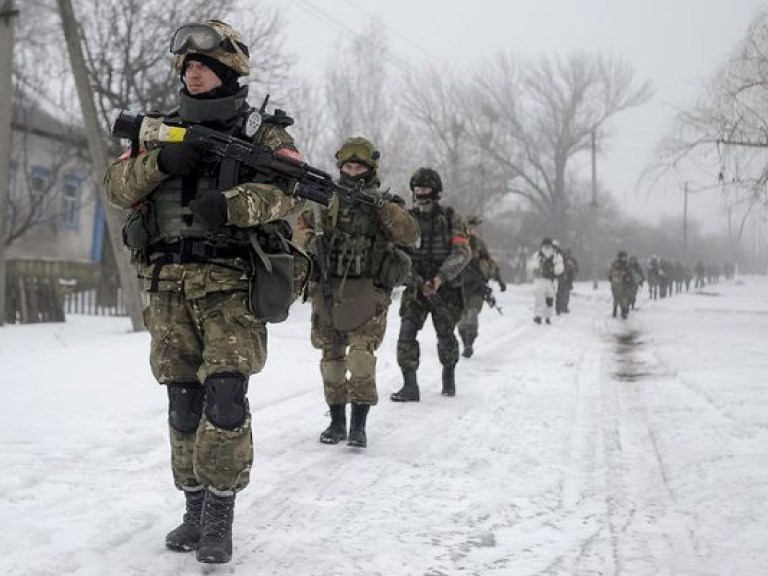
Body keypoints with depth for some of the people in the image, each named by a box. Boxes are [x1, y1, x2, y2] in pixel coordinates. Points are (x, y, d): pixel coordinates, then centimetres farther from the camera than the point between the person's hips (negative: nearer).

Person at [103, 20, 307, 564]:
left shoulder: (262, 130, 5)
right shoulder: (165, 130, 17)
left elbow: (291, 188, -11)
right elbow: (117, 183, 8)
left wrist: (231, 203, -27)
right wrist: (160, 161, -12)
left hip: (230, 284, -4)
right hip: (169, 286, 4)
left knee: (225, 399, -13)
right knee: (184, 403, 8)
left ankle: (221, 515, 0)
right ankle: (195, 506, 20)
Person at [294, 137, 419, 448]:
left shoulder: (385, 204, 3)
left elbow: (410, 234, -12)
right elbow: (302, 228, 11)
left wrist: (381, 204, -23)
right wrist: (312, 239, -12)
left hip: (367, 295, -4)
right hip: (328, 292, 4)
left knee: (361, 358, -13)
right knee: (331, 359, 9)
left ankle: (359, 425, -6)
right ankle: (337, 421, 21)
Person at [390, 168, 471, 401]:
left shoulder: (451, 218, -2)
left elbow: (462, 253, -11)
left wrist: (440, 278, -23)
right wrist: (414, 277, -14)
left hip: (445, 288, -2)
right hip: (416, 288, 2)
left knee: (446, 337, 9)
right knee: (407, 332, -14)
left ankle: (449, 375, 35)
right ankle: (410, 386, -12)